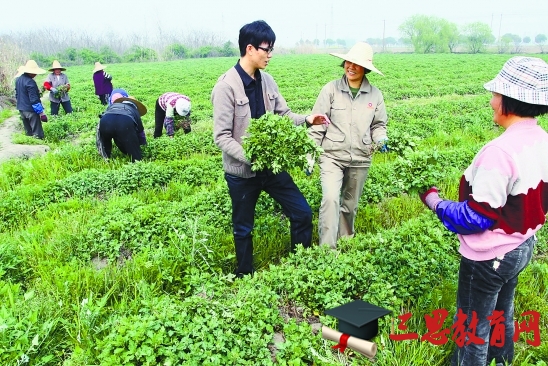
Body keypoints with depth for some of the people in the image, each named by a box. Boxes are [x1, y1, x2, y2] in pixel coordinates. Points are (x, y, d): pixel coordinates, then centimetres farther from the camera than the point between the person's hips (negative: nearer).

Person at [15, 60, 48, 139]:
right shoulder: (30, 82, -21)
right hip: (30, 110, -9)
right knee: (37, 132, -6)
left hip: (21, 109, 9)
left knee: (28, 131, 20)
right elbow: (34, 99, -22)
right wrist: (41, 111, -18)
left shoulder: (18, 79, 8)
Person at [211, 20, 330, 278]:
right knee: (243, 228, 12)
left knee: (302, 213, 8)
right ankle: (245, 276, 35)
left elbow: (283, 114, 10)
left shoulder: (267, 81, 2)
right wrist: (252, 159, -27)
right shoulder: (226, 86, -17)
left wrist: (307, 119, -8)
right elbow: (222, 137, -19)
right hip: (242, 172, -6)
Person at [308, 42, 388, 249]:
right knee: (330, 198, -20)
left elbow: (378, 124, 12)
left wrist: (380, 138, -11)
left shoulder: (375, 94, 0)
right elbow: (317, 125, -3)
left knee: (350, 205, 14)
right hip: (332, 156, -2)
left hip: (360, 160, 3)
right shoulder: (331, 89, -6)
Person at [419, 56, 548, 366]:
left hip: (490, 256, -9)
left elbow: (478, 216, -25)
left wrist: (436, 203, -12)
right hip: (523, 245, 9)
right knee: (502, 315, 29)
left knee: (474, 327, 12)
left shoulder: (501, 150, -30)